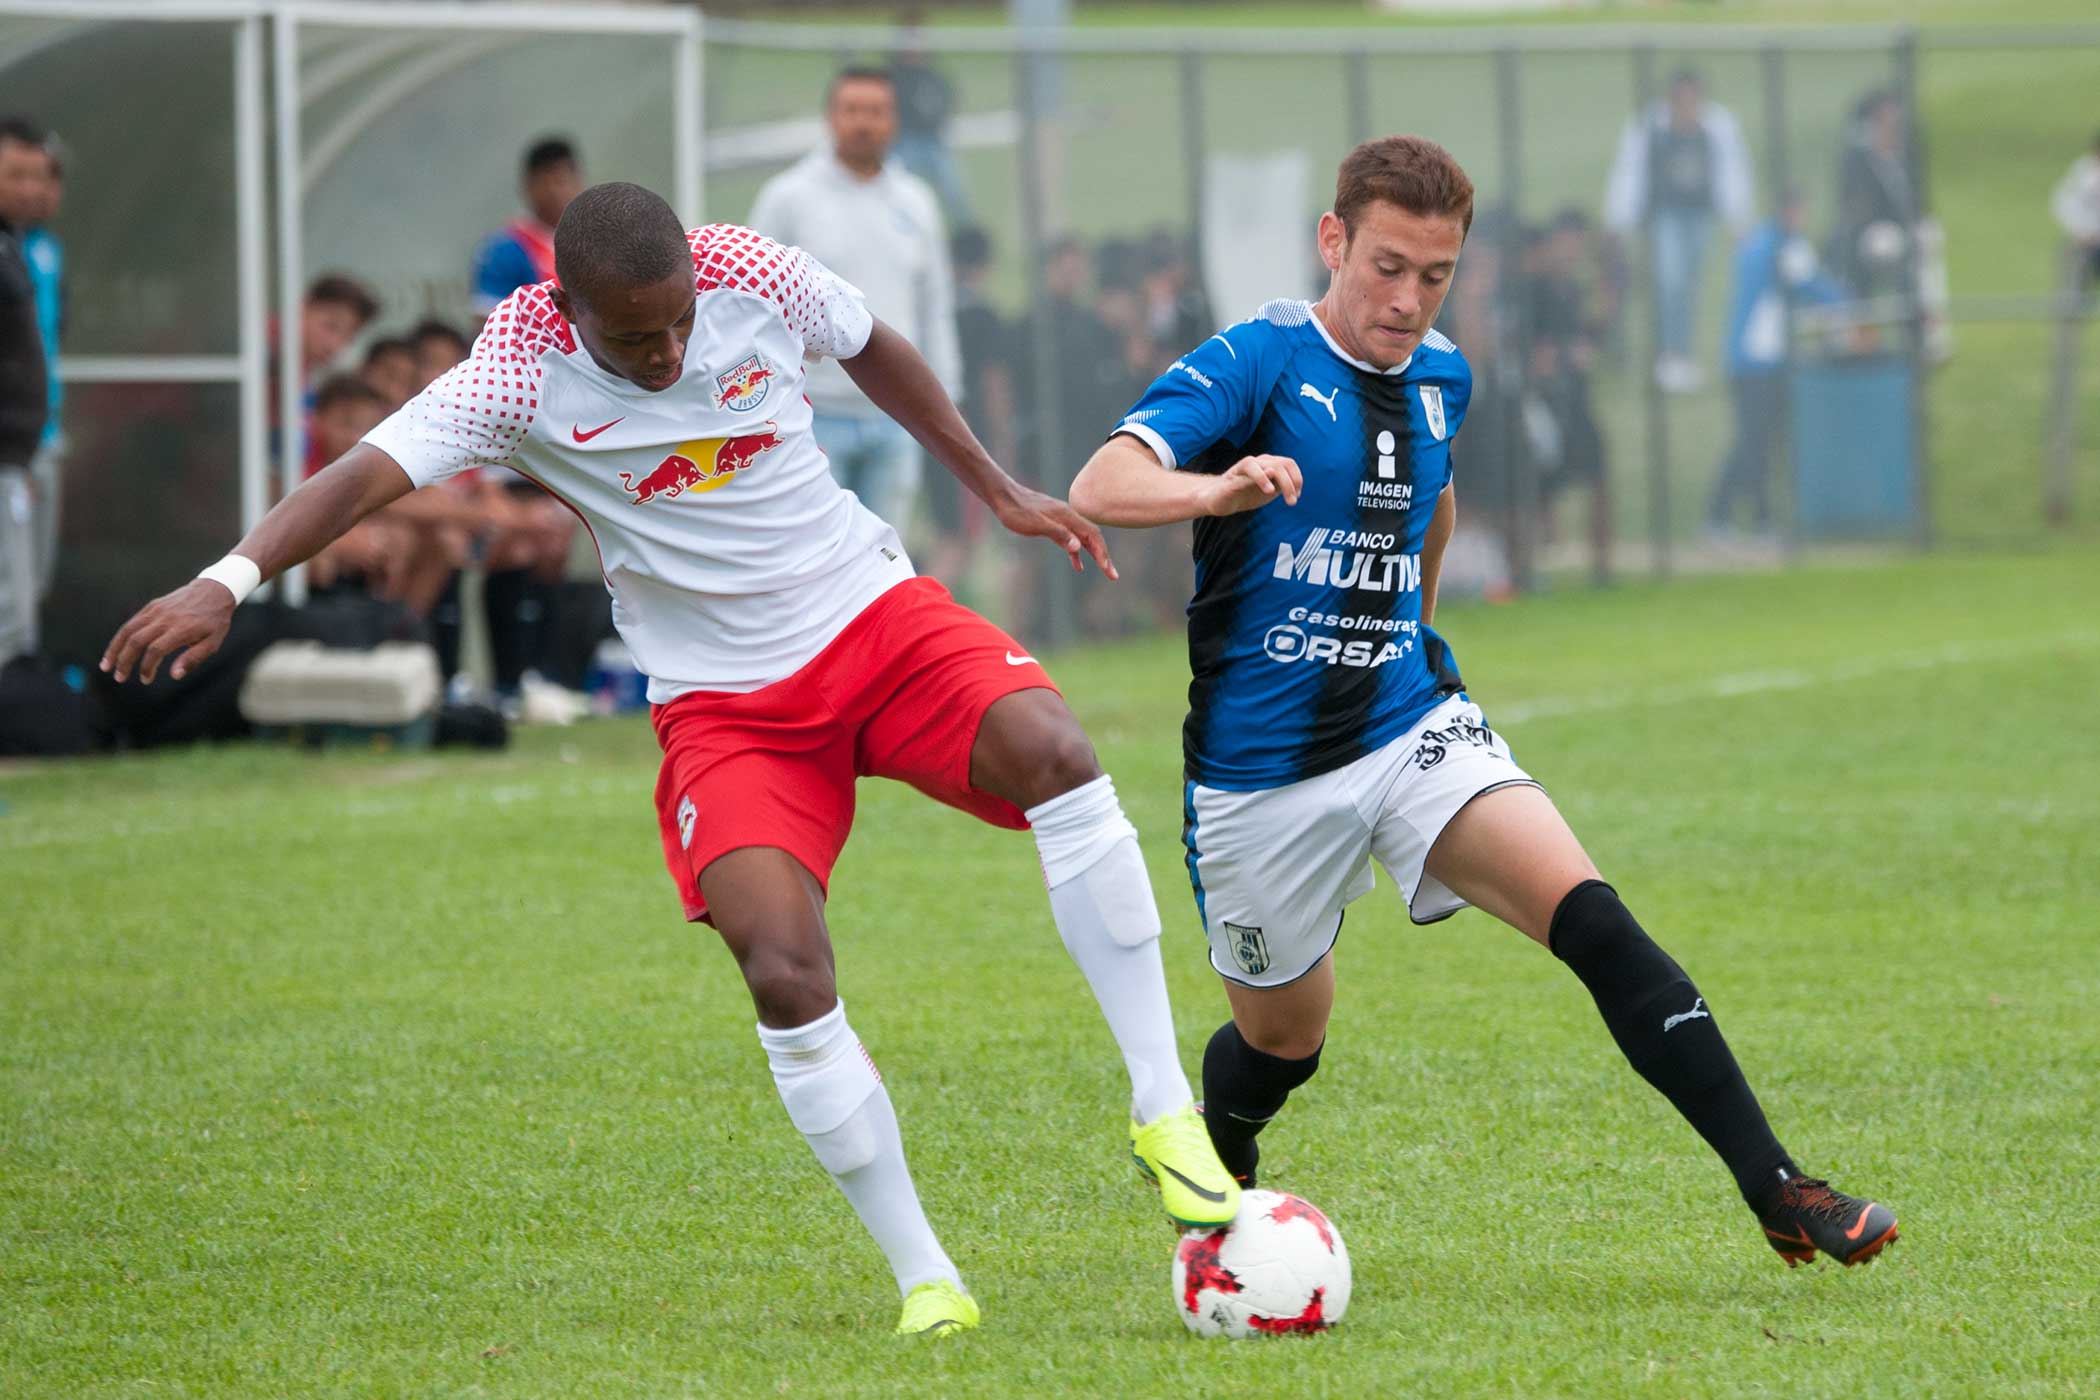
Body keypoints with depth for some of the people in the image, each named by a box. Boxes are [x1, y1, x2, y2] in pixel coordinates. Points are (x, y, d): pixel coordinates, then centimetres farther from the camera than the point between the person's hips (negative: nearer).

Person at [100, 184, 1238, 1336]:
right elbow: (369, 473, -29)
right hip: (724, 707, -1)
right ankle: (923, 1278, -4)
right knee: (786, 979, -21)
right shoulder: (523, 375, -17)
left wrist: (996, 489, 18)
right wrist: (229, 579, -45)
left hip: (872, 613, 2)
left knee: (1051, 754, -28)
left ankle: (1162, 1107, -17)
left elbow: (872, 349, 11)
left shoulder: (755, 277, -10)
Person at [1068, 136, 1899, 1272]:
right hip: (1262, 768, -4)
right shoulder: (1256, 361, -13)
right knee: (1282, 1036, 11)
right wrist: (1219, 489, -47)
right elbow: (1100, 488, -28)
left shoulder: (1439, 377, 7)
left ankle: (1777, 1189, -21)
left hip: (1411, 728, 4)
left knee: (1593, 923, -18)